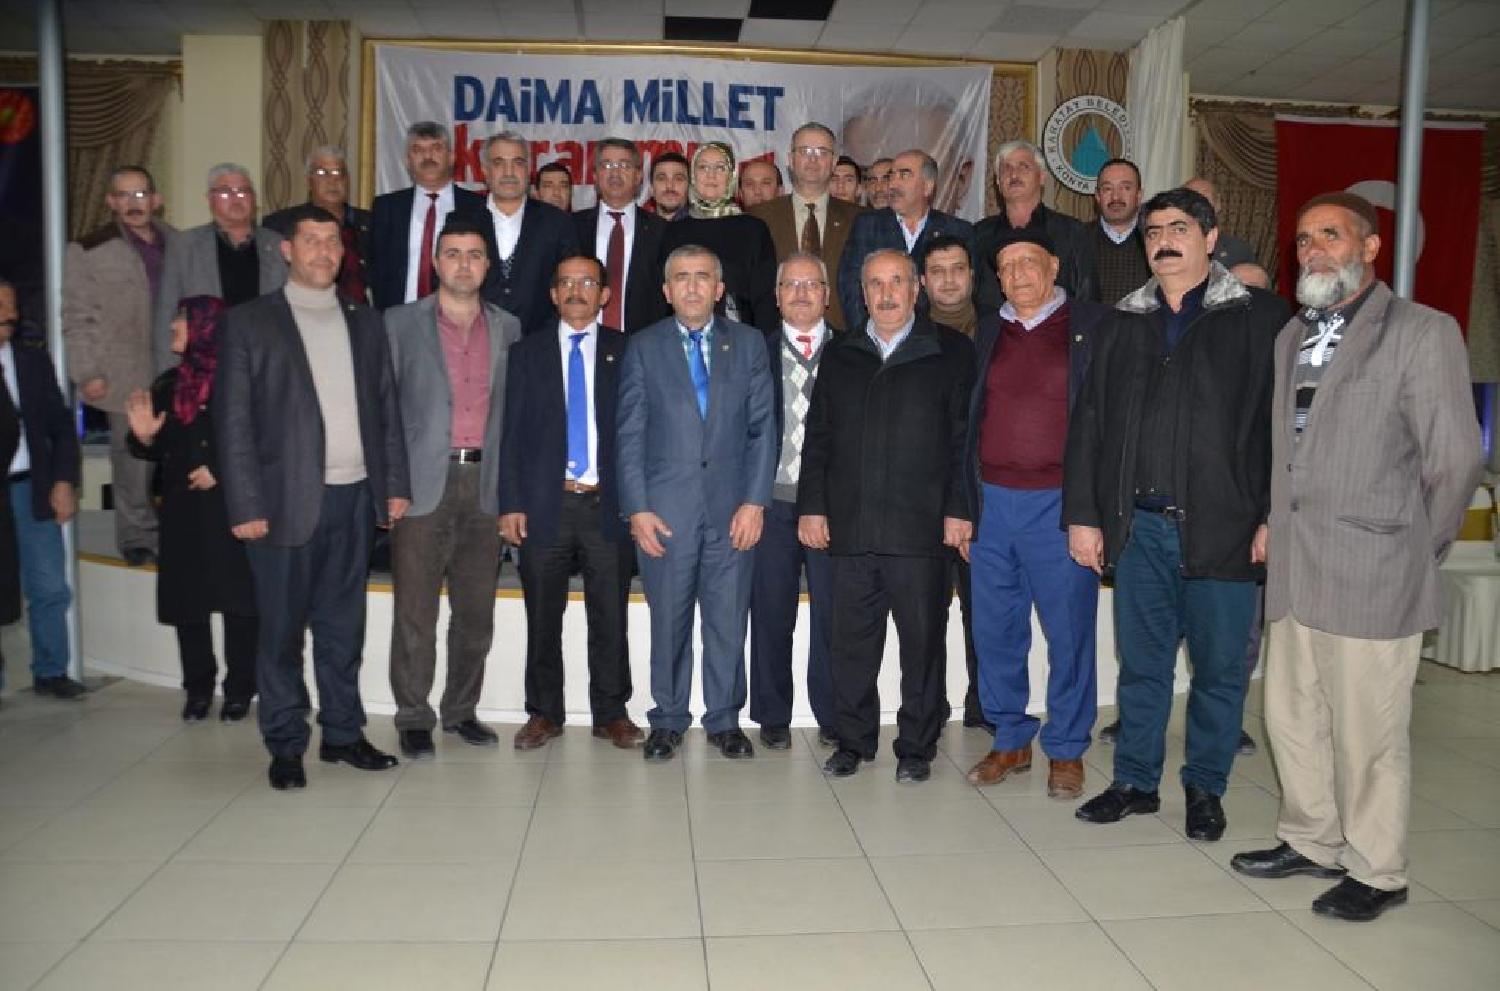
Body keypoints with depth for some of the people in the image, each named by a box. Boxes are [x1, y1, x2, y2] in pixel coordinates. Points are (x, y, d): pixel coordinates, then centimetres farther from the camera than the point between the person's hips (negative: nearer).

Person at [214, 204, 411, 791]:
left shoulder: (364, 323, 14)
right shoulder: (249, 323, 2)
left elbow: (386, 408, 12)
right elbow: (233, 421, -3)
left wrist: (396, 485, 5)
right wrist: (246, 505, -10)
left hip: (354, 498, 4)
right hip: (287, 500, -3)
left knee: (342, 626, 11)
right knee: (282, 629, 4)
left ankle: (342, 733, 22)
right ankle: (286, 746, 16)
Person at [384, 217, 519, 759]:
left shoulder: (508, 327, 11)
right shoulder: (400, 323, 3)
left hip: (484, 485, 3)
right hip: (423, 484, -3)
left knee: (477, 612, 9)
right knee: (415, 612, 2)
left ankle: (461, 710, 24)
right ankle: (413, 718, 15)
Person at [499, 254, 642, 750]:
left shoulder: (626, 352, 6)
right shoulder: (527, 353, 9)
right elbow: (512, 433, 5)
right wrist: (510, 504, -3)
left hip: (608, 505, -1)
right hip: (545, 504, 1)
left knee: (610, 618, 5)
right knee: (543, 619, 8)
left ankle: (611, 714, 18)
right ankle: (544, 713, 22)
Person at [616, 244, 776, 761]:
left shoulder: (748, 344, 8)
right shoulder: (644, 347, 5)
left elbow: (762, 427, 5)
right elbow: (629, 435, 2)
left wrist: (755, 501, -4)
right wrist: (637, 509, -5)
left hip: (732, 507, 1)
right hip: (665, 509, -1)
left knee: (728, 620, 6)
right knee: (669, 621, 6)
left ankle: (724, 719, 21)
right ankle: (668, 720, 21)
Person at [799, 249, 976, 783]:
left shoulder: (952, 352, 4)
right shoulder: (840, 355, 14)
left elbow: (965, 437, -1)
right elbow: (818, 436, 13)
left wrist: (959, 509, -8)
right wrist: (811, 506, 6)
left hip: (921, 528, -3)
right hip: (850, 527, 3)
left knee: (923, 641, 5)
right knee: (852, 641, 8)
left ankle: (916, 746, 20)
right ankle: (853, 741, 23)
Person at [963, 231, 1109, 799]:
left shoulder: (1091, 325, 1)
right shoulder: (988, 331, 13)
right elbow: (971, 416, 14)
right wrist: (963, 504, 9)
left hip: (1060, 502, -4)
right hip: (992, 501, 4)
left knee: (1069, 631, 3)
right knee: (995, 630, 9)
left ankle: (1066, 750, 19)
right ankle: (1010, 740, 25)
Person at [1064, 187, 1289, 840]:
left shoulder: (1259, 318, 2)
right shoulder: (1121, 325, 12)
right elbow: (1088, 424, 10)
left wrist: (1274, 518, -11)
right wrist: (1083, 515, 4)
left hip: (1222, 528, -3)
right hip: (1138, 526, 3)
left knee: (1219, 667, 7)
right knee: (1141, 663, 11)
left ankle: (1205, 788, 24)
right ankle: (1136, 782, 25)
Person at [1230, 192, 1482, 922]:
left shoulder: (1423, 333, -4)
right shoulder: (1291, 336, 14)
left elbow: (1455, 461, -5)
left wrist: (1413, 551, 0)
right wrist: (1277, 528, 6)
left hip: (1371, 575, -6)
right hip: (1293, 568, 6)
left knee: (1367, 729, 3)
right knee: (1293, 715, 15)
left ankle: (1376, 871, 21)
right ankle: (1312, 841, 33)